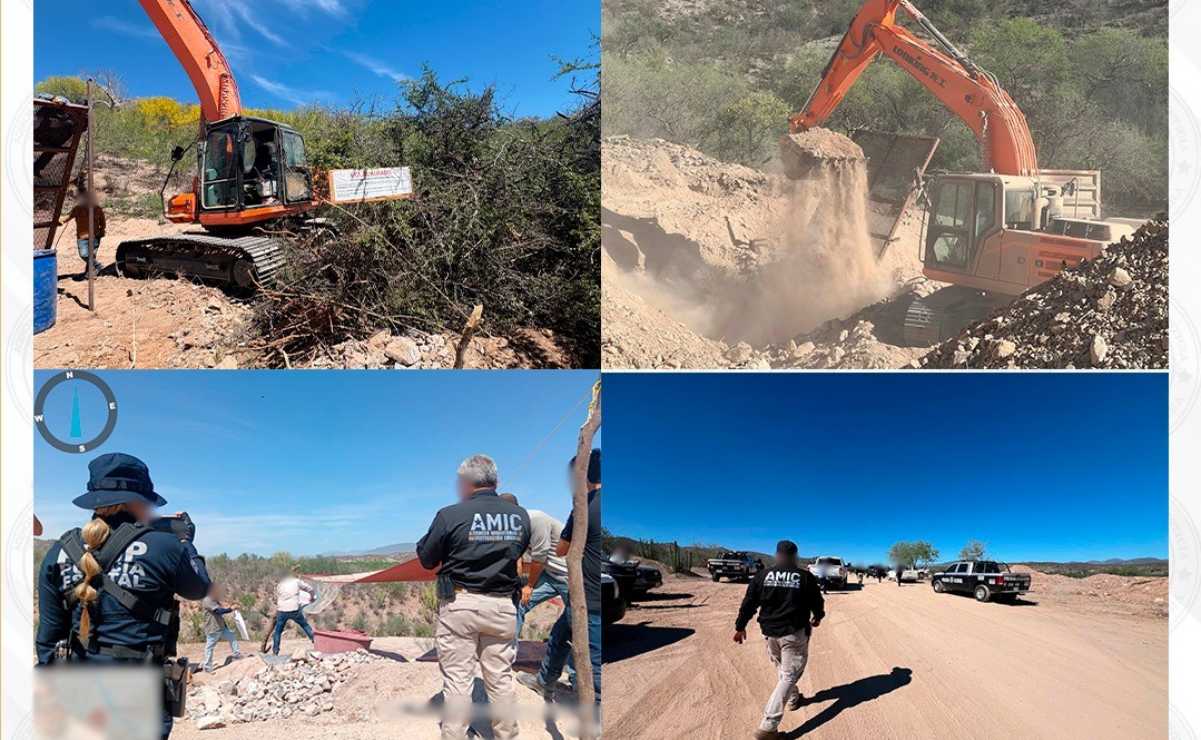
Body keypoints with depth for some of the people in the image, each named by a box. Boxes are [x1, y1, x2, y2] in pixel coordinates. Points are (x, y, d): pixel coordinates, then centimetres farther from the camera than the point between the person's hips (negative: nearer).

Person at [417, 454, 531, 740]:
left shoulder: (450, 515, -12)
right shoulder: (520, 515, 0)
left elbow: (426, 560, -1)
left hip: (459, 604, -3)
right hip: (502, 606, 4)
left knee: (457, 680, 5)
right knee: (501, 678, 13)